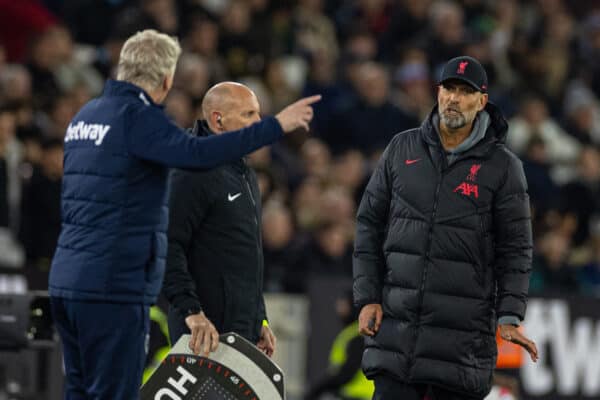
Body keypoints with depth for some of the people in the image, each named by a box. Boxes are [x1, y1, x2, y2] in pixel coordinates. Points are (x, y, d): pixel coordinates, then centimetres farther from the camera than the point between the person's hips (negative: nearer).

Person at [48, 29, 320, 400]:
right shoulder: (138, 117, -12)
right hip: (113, 286, -9)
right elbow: (197, 153, -28)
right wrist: (276, 126, -25)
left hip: (67, 281, 9)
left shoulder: (85, 115, 15)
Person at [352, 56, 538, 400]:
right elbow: (370, 225, 12)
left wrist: (510, 317, -11)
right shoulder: (403, 149, 8)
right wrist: (367, 297, 3)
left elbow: (515, 248, 0)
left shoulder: (502, 166, 1)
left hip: (464, 332, -2)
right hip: (397, 320, 2)